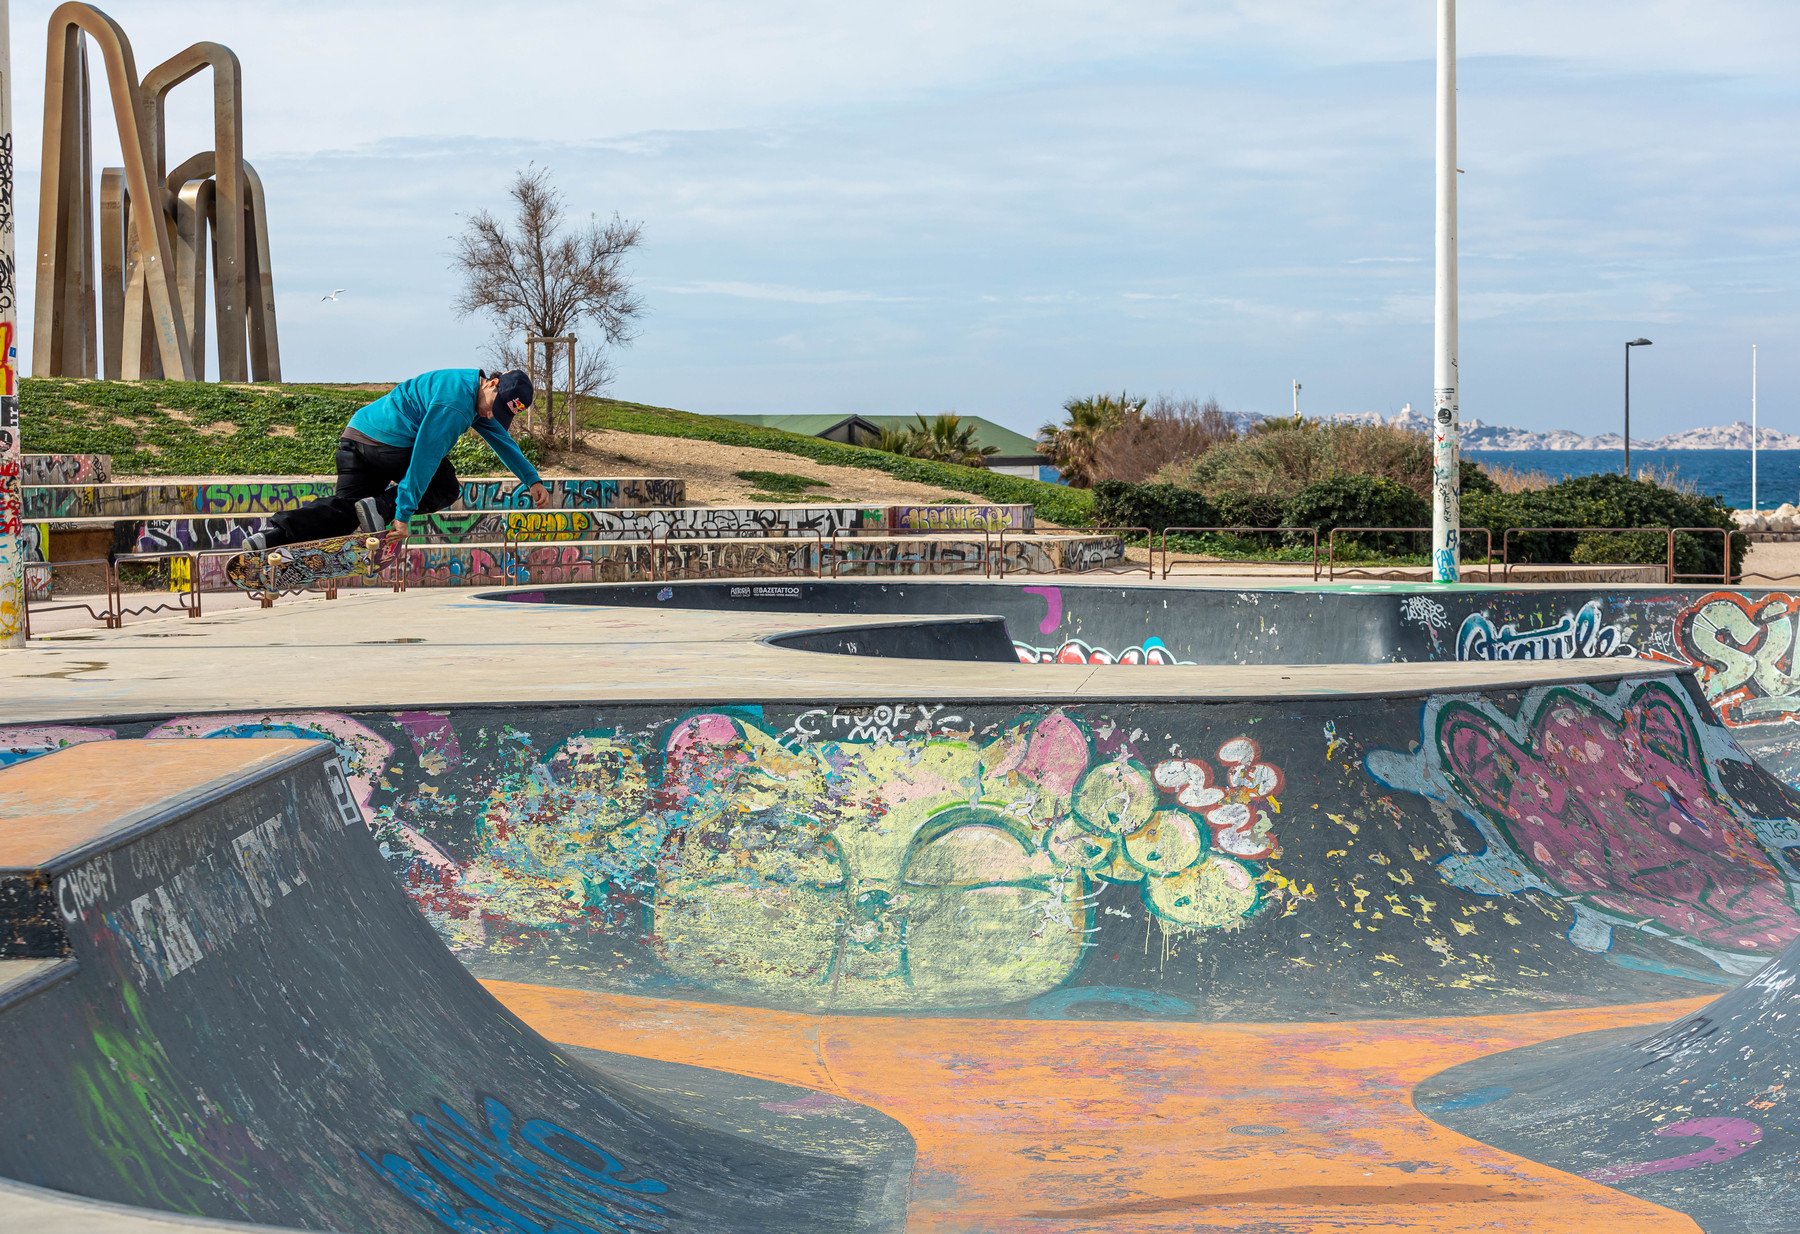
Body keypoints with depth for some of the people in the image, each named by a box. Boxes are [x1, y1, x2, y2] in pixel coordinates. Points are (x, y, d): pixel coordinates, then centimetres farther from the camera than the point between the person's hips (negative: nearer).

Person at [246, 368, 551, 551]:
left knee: (343, 507, 3)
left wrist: (533, 480, 34)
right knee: (446, 488, 8)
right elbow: (425, 458, -21)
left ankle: (275, 532, -17)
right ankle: (382, 508, -12)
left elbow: (502, 440, 31)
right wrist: (402, 513, -22)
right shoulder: (455, 404, -17)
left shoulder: (478, 394, 16)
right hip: (391, 443, -9)